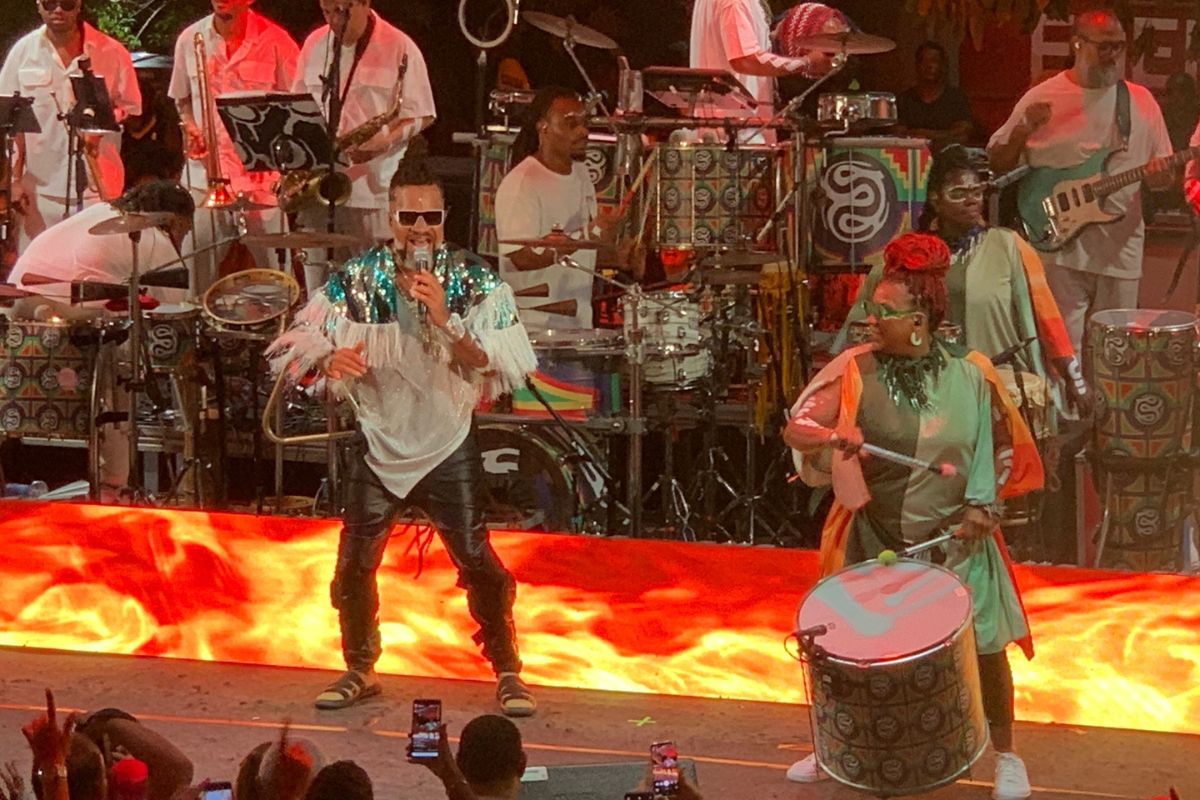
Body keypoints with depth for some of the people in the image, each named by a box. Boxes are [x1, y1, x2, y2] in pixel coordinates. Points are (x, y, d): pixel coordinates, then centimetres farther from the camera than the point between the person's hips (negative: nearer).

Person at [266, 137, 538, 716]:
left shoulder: (475, 285, -8)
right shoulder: (354, 282, -5)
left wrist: (444, 320, -29)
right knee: (354, 564, 5)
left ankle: (507, 673, 8)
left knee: (478, 563, -7)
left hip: (448, 446, -2)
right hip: (379, 444, 2)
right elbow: (289, 352, -4)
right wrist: (329, 361, -26)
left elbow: (500, 368, -18)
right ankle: (360, 669, 25)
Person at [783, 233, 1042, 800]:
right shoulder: (856, 372, -10)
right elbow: (796, 427, -12)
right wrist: (833, 436, -32)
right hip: (873, 539, 1)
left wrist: (982, 504, -9)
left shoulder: (969, 376, -8)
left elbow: (1000, 446, 3)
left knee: (984, 646, 4)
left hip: (954, 541, 0)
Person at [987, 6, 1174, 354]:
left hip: (1121, 247, 3)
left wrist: (1159, 177, -11)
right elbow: (998, 165, 5)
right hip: (1058, 243, -3)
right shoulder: (1043, 98, 0)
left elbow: (1165, 175, 13)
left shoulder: (1141, 101, 8)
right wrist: (1023, 131, -14)